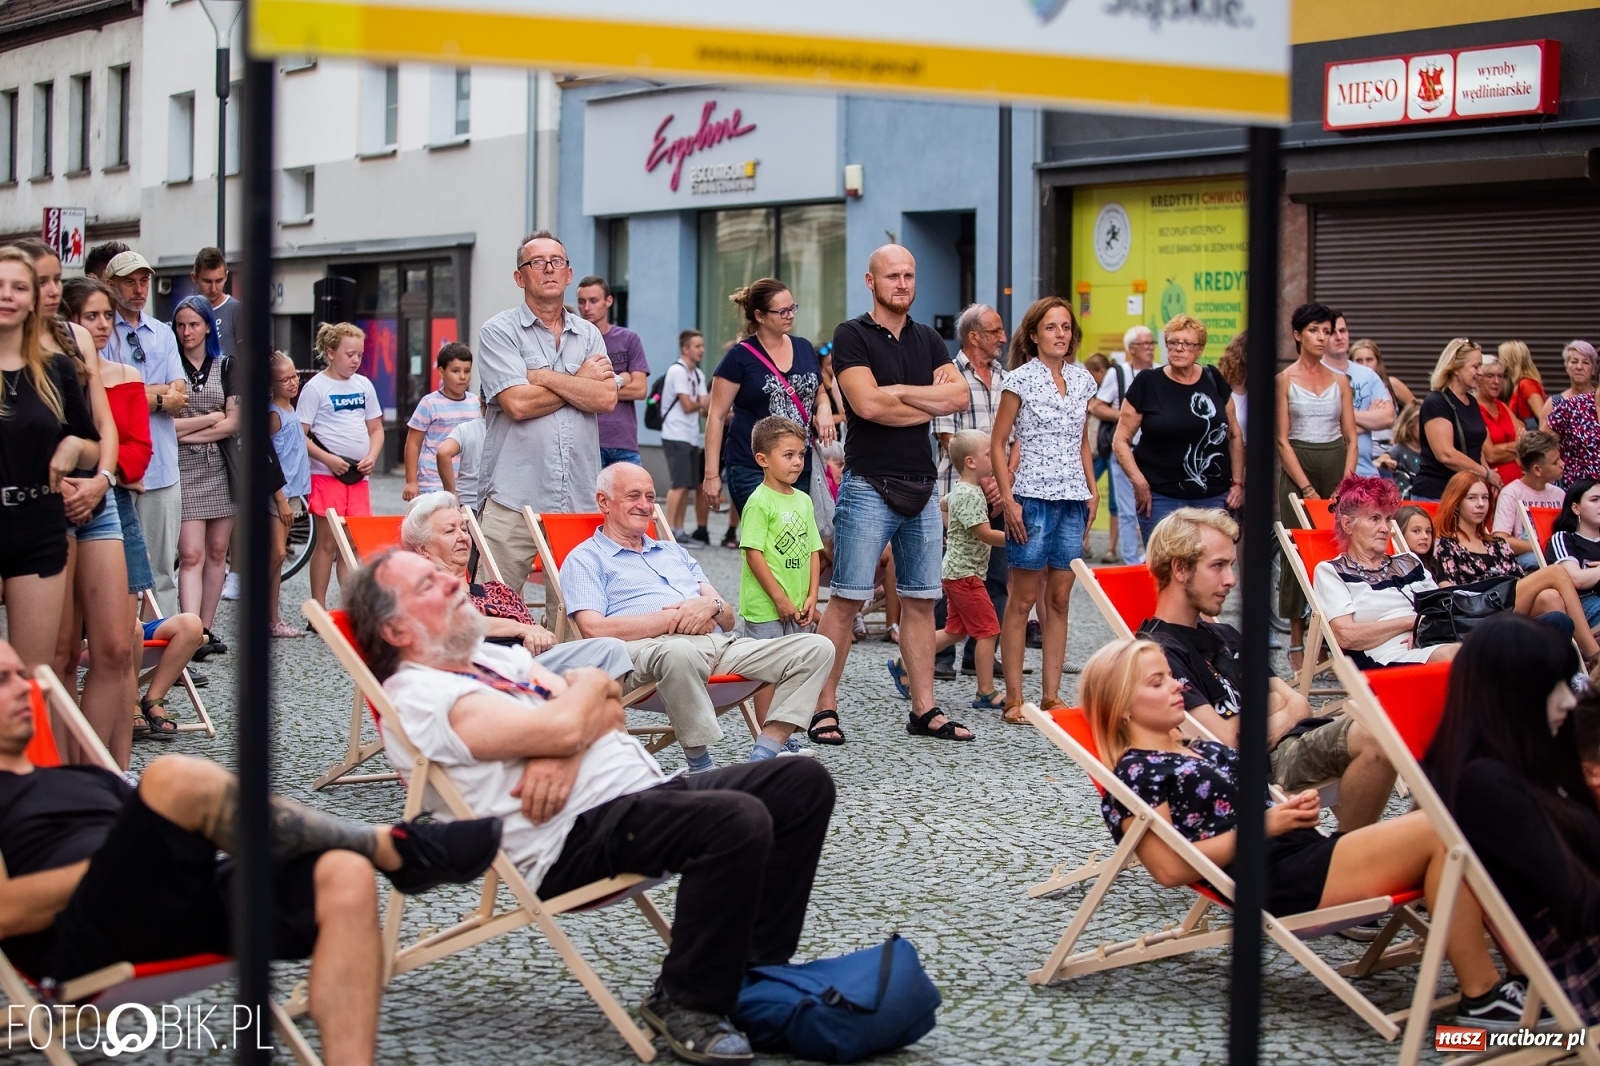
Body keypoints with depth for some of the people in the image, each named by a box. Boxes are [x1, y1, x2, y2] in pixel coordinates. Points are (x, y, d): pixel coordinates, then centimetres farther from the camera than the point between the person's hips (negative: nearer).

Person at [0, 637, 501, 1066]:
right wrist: (120, 861, -6)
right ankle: (391, 845, -16)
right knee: (177, 778, -31)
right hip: (81, 942, -6)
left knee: (345, 876, -23)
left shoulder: (88, 779, 36)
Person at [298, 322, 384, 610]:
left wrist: (372, 457, -1)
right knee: (327, 543, -1)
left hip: (358, 476, 5)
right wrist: (328, 459, -18)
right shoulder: (315, 387, -4)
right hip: (326, 475, -5)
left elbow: (376, 429, 17)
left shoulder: (364, 385, 12)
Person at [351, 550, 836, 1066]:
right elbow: (562, 727, -19)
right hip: (578, 833, -10)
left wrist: (565, 753, -11)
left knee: (803, 782, -1)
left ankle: (756, 972, 4)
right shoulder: (418, 695, -9)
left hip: (647, 790, 10)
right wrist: (588, 682, 4)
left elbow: (611, 711, 12)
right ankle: (685, 1003, -13)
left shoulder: (495, 657, 22)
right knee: (738, 821, -31)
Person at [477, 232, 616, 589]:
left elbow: (606, 398, -1)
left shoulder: (589, 335, 15)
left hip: (578, 503, 4)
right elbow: (517, 404, -11)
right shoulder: (498, 332, 2)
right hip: (513, 503, -4)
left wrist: (542, 376, -7)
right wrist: (581, 381, 1)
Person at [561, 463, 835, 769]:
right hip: (651, 647, -6)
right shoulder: (584, 560, 12)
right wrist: (676, 618, -10)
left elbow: (728, 620, 24)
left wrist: (711, 606, -2)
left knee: (815, 648, -11)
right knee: (679, 652, -44)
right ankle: (700, 766, -28)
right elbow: (595, 629, -7)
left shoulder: (674, 552, 32)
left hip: (720, 644, 7)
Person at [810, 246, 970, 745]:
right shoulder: (852, 336, -3)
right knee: (847, 600, -6)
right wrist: (930, 404, -3)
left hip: (922, 487, 6)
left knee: (920, 601, 8)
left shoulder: (928, 340, 15)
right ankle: (824, 709, -1)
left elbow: (960, 395, 0)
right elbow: (867, 403, -16)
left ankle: (924, 709, 13)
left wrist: (898, 392, -11)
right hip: (869, 485, -6)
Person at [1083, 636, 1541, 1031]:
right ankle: (1482, 994, -15)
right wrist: (1263, 826, -13)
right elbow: (1171, 869, -13)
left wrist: (1297, 805, 3)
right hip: (1277, 882, -9)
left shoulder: (1202, 749, 24)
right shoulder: (1134, 774, -3)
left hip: (1308, 852, 9)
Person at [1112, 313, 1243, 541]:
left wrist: (1238, 482, 10)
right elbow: (1121, 440, 1)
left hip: (1213, 497, 2)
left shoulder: (1213, 381, 8)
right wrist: (1139, 482, -9)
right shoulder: (1147, 384, 0)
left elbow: (1235, 436, 16)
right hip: (1161, 498, -2)